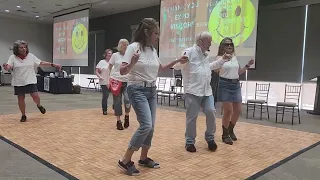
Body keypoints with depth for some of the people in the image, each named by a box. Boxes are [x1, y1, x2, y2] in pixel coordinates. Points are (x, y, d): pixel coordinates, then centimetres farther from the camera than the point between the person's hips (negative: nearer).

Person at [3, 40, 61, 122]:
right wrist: (6, 67, -37)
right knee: (20, 98, 6)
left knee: (35, 96, -9)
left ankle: (39, 105, 26)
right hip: (18, 82, 0)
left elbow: (41, 63, 6)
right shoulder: (13, 57, -3)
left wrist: (53, 64, 2)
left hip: (30, 81, 0)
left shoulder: (31, 56, 2)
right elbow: (8, 67, -12)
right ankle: (23, 115, 23)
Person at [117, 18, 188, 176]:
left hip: (152, 90, 8)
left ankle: (144, 158, 27)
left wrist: (177, 61, 16)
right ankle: (125, 160, -4)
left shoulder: (153, 50, 9)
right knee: (146, 125, -18)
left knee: (150, 127, 9)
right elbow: (122, 71, -16)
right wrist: (132, 63, -35)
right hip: (137, 90, -8)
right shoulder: (133, 47, -12)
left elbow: (160, 68, 24)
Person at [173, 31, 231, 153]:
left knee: (211, 113, 3)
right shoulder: (189, 52, -8)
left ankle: (210, 138, 23)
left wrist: (222, 60, 31)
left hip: (207, 91, 7)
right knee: (192, 117, 2)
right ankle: (190, 141, 18)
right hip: (193, 91, -7)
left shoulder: (205, 55, 18)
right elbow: (177, 66, -13)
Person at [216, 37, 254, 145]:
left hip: (236, 85, 6)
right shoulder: (220, 57, -5)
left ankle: (230, 130, 31)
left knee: (238, 111, 8)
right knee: (228, 111, -6)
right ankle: (225, 134, 11)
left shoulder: (235, 57, 12)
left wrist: (248, 65, 10)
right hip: (225, 85, -6)